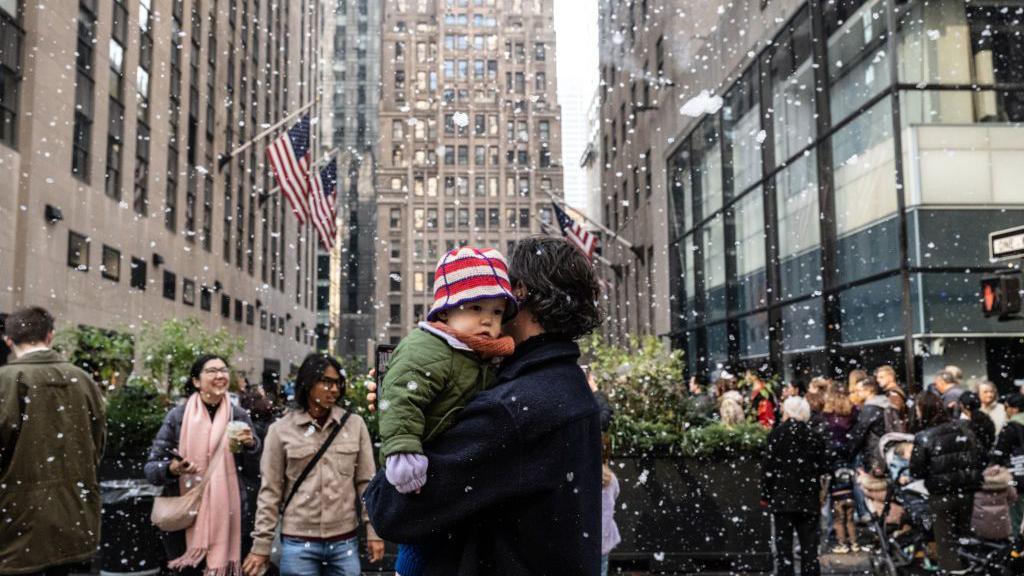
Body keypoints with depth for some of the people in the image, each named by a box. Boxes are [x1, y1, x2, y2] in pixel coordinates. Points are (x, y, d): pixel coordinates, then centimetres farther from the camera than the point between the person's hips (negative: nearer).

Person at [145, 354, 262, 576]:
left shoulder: (239, 416, 4)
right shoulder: (177, 416, -1)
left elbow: (254, 476, 7)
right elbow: (151, 468, 2)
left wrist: (251, 446, -10)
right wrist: (171, 469, -18)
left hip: (230, 522, 1)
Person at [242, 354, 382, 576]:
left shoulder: (354, 424, 2)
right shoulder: (281, 430, -1)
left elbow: (366, 482, 4)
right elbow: (270, 490, 2)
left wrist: (373, 532, 1)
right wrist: (261, 544, 1)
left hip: (345, 542, 1)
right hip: (298, 543, -1)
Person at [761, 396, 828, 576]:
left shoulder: (778, 432, -5)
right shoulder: (814, 437, 2)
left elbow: (769, 466, -8)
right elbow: (823, 468, 2)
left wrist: (765, 494, -1)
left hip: (782, 496, -2)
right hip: (808, 499, 2)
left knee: (783, 542, 3)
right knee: (809, 545, 8)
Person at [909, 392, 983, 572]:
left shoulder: (923, 438, -15)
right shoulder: (963, 428, -1)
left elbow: (916, 472, -12)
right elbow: (978, 459, 4)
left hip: (941, 497, -4)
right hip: (967, 494, 4)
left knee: (946, 545, 9)